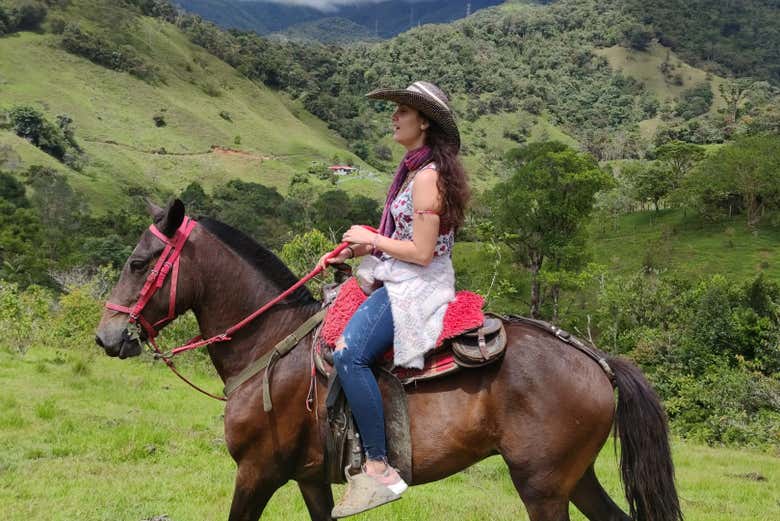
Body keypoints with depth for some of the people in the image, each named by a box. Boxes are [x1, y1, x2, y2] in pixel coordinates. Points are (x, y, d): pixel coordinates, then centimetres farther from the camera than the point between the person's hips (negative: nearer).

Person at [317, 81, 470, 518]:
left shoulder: (427, 175, -17)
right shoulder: (417, 168, 15)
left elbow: (421, 252, -21)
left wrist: (369, 238, -9)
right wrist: (353, 251, 8)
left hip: (417, 286, -11)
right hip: (404, 282, 11)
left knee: (350, 353, -29)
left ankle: (379, 470, -26)